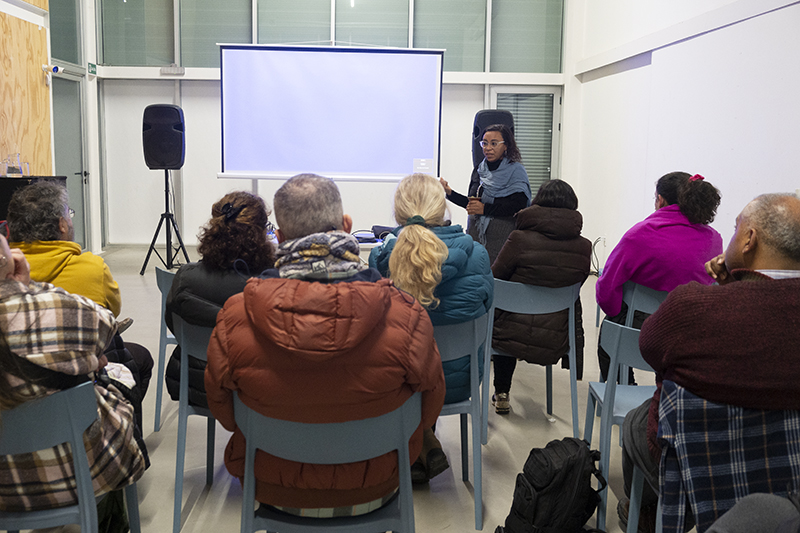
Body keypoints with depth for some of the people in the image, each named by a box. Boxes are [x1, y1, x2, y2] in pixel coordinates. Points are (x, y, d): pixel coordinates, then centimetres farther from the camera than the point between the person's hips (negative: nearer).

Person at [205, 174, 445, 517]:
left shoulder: (235, 317, -23)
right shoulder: (406, 315, -26)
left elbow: (221, 408, -6)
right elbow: (429, 407, -9)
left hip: (273, 489, 1)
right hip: (371, 490, 0)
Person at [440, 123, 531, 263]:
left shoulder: (516, 170, -2)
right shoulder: (479, 170, 15)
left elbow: (520, 206, -13)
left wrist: (485, 209, -14)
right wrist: (449, 192, 12)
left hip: (502, 236, -5)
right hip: (476, 234, 5)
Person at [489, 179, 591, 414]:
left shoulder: (520, 239, -15)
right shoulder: (584, 247, -4)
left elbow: (494, 279, -4)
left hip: (517, 339, -3)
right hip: (556, 342, 3)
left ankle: (502, 395, 40)